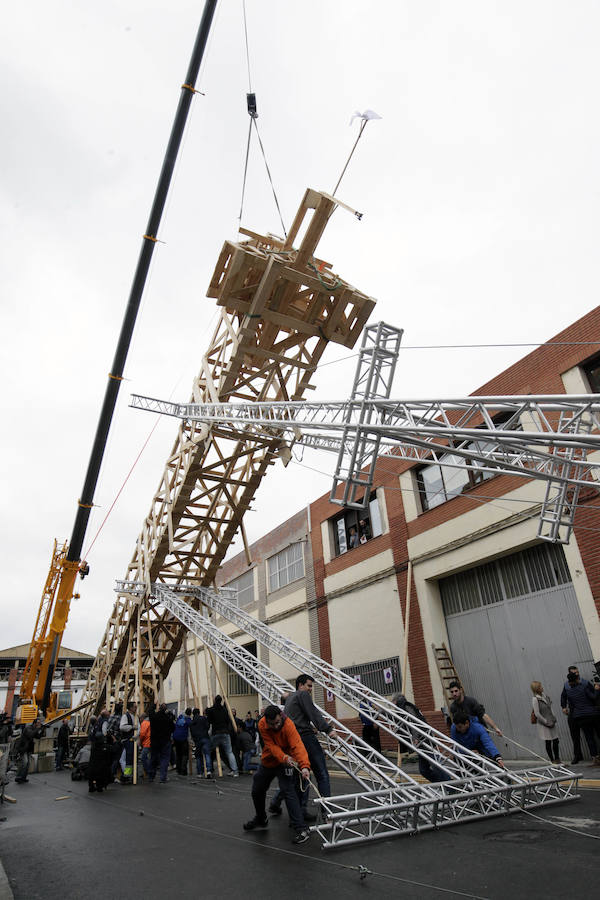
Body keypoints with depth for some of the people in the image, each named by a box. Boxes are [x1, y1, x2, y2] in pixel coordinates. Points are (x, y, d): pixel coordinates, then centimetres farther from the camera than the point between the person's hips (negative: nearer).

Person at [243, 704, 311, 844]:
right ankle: (261, 820, 45)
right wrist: (284, 757, -44)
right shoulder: (262, 725, -22)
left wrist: (304, 766, -56)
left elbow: (297, 745, -41)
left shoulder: (288, 724, -32)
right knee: (257, 791, 18)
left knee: (288, 791, -22)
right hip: (267, 761, 5)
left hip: (285, 763, -5)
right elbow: (271, 745, -27)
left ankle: (301, 829, -15)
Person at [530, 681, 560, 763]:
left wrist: (554, 718, 8)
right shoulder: (535, 699, -19)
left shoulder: (544, 695, 3)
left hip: (551, 722, 7)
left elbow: (550, 707, 16)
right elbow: (537, 714, -18)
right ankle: (552, 760, 15)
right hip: (544, 725, -7)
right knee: (548, 743, 3)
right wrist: (547, 722, -14)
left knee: (555, 741, 12)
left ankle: (557, 759, 26)